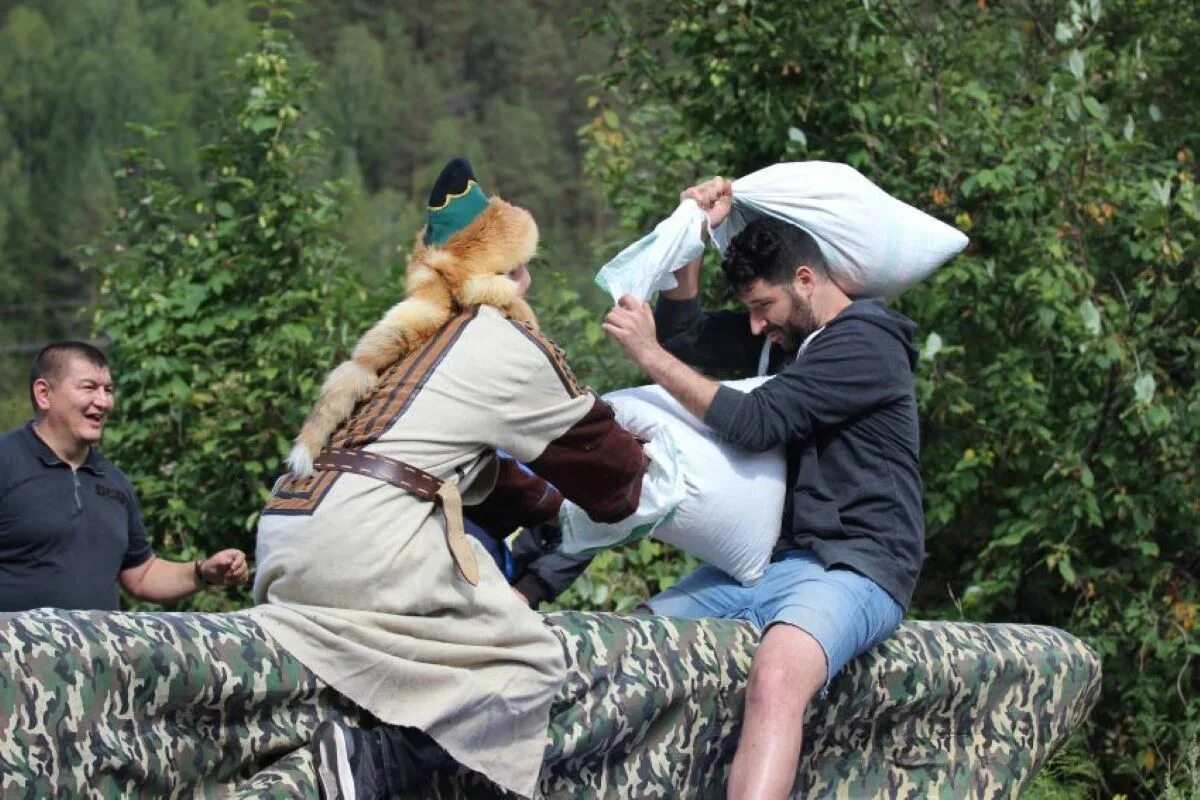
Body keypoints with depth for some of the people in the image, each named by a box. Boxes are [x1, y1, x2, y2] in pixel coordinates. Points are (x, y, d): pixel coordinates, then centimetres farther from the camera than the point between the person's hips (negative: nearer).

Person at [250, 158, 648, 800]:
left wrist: (547, 507, 35)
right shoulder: (506, 345, 5)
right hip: (369, 538, -8)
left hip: (288, 535, 8)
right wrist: (625, 491, 37)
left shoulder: (410, 338, 28)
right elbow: (596, 449, 18)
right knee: (531, 661, -1)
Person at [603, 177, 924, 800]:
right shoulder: (783, 334, 16)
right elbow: (684, 334, 25)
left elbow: (756, 423, -19)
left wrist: (650, 355, -15)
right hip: (766, 562, 9)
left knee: (776, 677, -39)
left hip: (849, 569, -9)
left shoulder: (864, 344, -10)